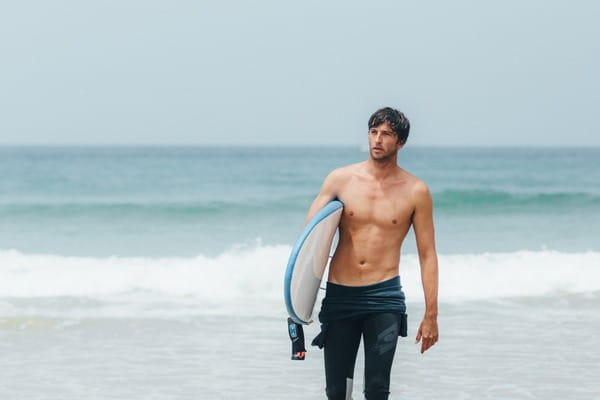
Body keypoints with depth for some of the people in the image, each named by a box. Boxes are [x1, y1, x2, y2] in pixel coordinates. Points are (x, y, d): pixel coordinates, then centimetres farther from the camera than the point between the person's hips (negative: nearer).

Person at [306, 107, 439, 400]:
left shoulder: (415, 191, 1)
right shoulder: (341, 179, 3)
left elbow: (427, 255, 5)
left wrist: (431, 315, 0)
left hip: (384, 298, -1)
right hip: (339, 295, 2)